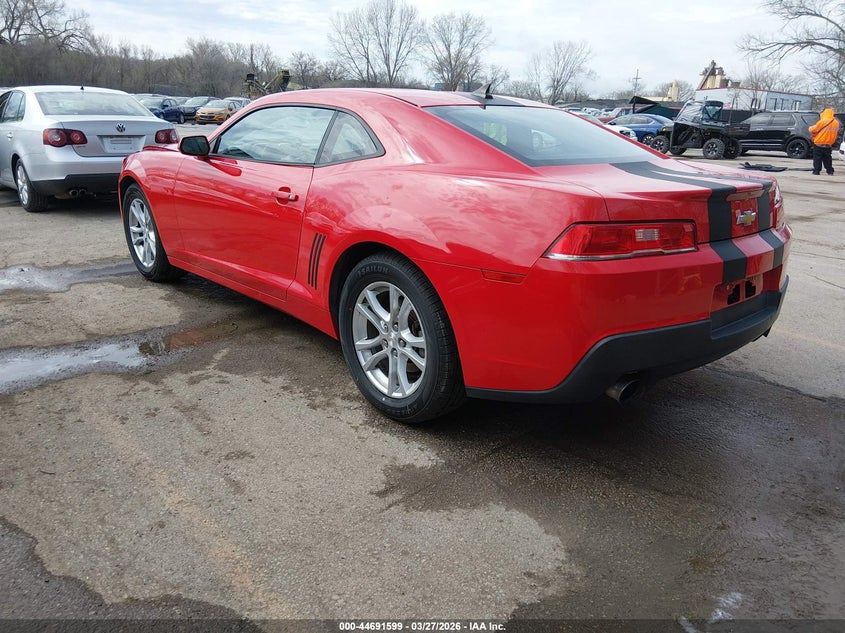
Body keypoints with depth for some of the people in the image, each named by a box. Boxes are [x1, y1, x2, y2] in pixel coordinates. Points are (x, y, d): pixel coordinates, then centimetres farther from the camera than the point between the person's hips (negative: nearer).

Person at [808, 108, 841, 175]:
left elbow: (813, 129, -10)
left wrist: (810, 128, 10)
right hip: (829, 144, 6)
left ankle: (816, 170, -2)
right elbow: (836, 133, 15)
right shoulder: (836, 123, 6)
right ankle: (830, 171, 13)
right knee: (827, 158, 13)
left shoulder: (823, 121, -13)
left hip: (819, 143, -5)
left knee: (817, 158, 1)